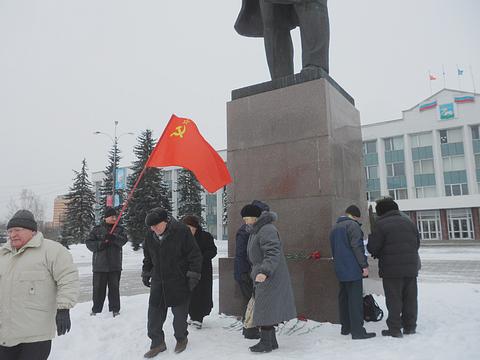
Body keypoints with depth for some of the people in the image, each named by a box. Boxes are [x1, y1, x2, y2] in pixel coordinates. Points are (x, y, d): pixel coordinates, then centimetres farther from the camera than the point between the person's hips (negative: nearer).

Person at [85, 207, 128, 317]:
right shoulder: (97, 229, 4)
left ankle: (115, 309, 17)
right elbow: (89, 243, 1)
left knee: (114, 287, 6)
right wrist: (100, 244, -16)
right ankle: (96, 309, 22)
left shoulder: (120, 229, 5)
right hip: (99, 265, 0)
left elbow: (123, 240, -12)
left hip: (115, 265, 0)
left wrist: (113, 237, -30)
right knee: (98, 288, 7)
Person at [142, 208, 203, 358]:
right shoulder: (150, 236, 2)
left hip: (179, 281, -5)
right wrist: (146, 274, 20)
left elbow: (194, 254, -13)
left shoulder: (181, 231, -16)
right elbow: (148, 258, 19)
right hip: (158, 282, 5)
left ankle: (181, 338, 30)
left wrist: (193, 275, -14)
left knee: (180, 312, 7)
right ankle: (157, 342, 21)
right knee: (154, 312, 5)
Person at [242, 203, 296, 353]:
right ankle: (271, 341, 24)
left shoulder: (267, 230, -20)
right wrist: (256, 272, 27)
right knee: (268, 309, 14)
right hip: (262, 277, 10)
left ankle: (266, 342, 8)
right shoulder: (256, 231, 15)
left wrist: (264, 271, -39)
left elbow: (273, 253, -29)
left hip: (270, 278, -10)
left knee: (265, 309, -4)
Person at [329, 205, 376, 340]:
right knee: (355, 299, -5)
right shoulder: (353, 225, -9)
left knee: (343, 298, 14)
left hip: (340, 269, 8)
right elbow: (357, 247, -17)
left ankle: (346, 327, 21)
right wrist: (364, 265, -14)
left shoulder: (335, 227, 18)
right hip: (353, 269, -8)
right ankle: (358, 331, -4)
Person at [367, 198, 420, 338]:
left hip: (392, 269, -5)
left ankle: (395, 329, 7)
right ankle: (410, 327, 23)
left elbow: (372, 248, -11)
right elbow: (417, 243, 16)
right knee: (410, 298, 15)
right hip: (411, 268, 6)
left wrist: (379, 254, 10)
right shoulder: (408, 222, 9)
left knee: (394, 300, 2)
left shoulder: (381, 224, -11)